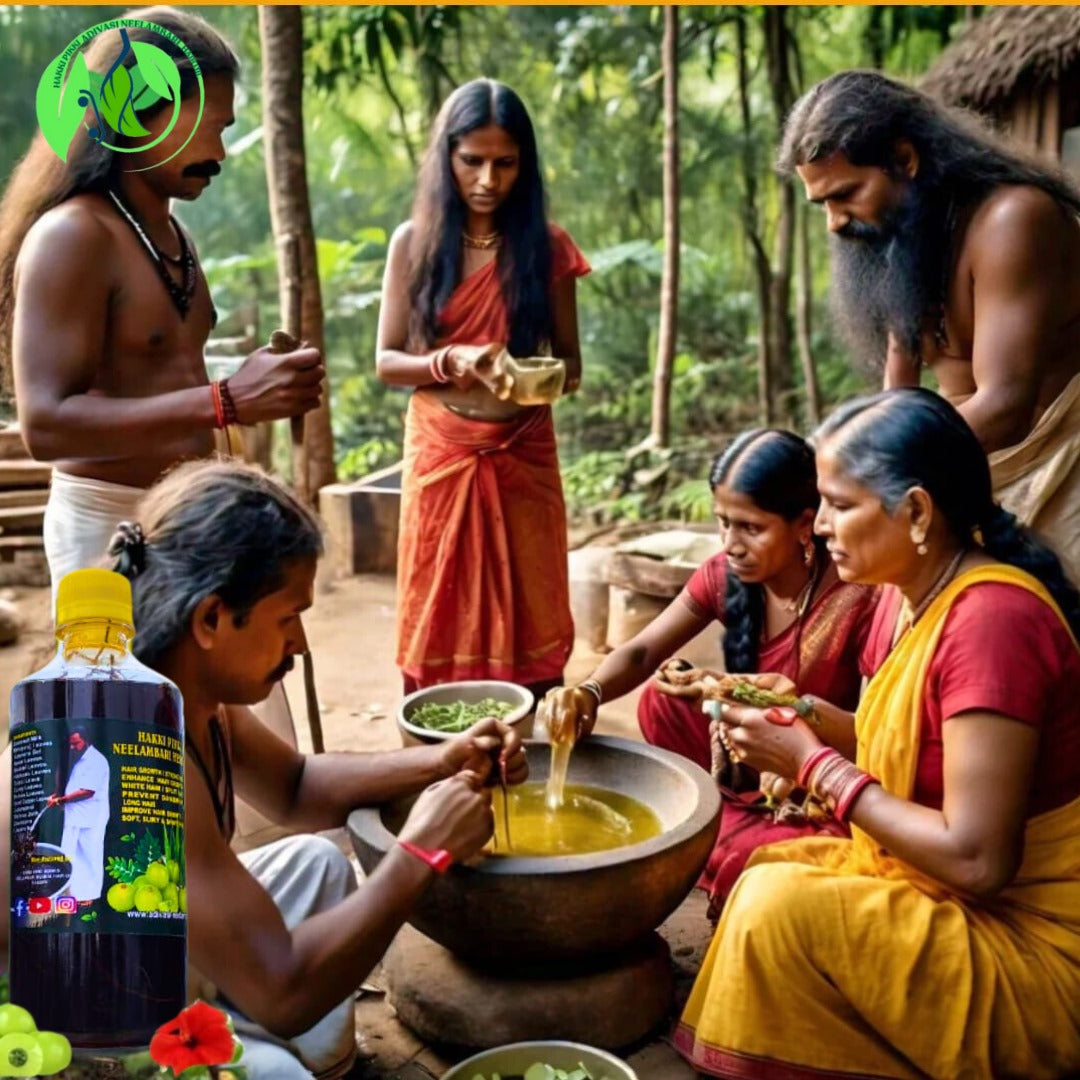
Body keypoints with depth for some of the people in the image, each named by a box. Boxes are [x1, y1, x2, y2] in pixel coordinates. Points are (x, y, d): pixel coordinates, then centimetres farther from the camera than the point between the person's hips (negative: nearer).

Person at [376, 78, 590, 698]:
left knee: (530, 623, 3)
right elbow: (386, 360, 1)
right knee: (437, 626, 4)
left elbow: (570, 361, 7)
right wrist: (453, 362, -17)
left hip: (524, 459, 1)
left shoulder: (547, 247, 2)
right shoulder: (415, 243, 1)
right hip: (441, 457, 0)